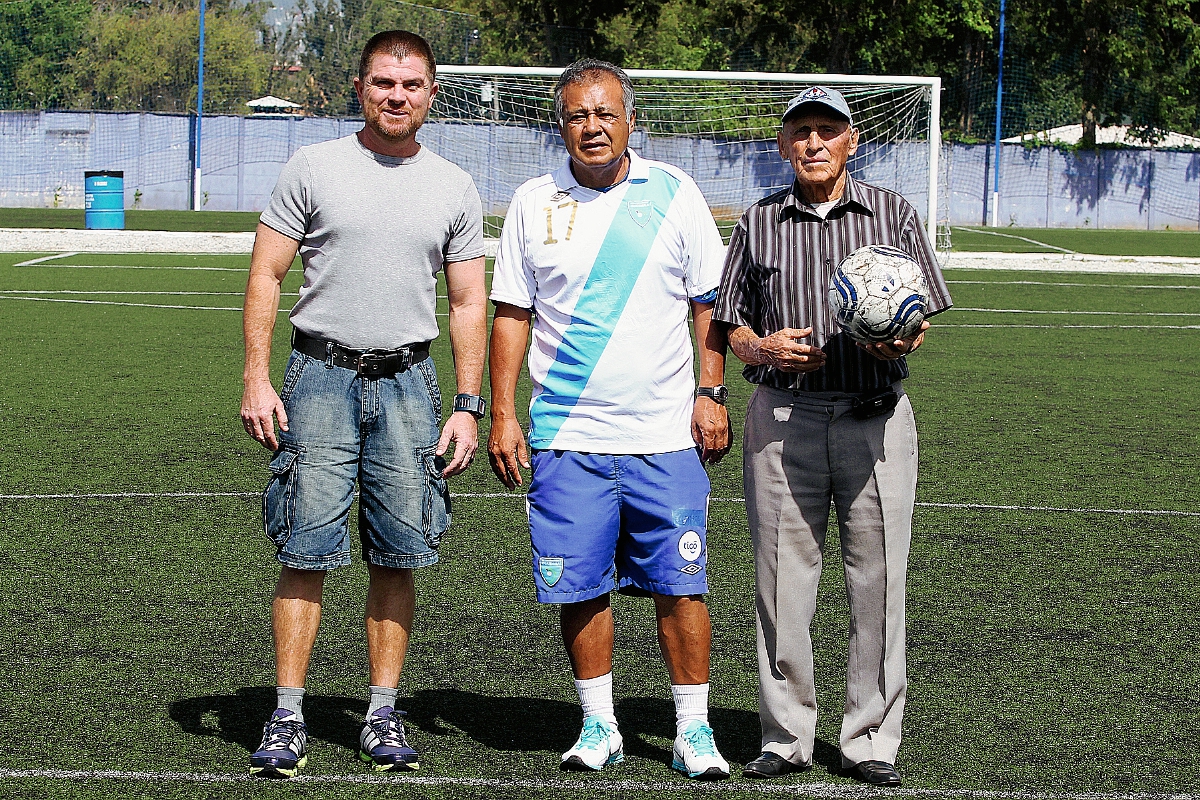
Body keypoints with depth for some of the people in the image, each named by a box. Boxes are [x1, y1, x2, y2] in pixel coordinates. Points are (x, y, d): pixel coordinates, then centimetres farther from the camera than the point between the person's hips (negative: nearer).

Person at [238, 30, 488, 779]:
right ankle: (288, 716, -1)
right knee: (307, 551, -5)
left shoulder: (455, 187, 9)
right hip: (322, 377, -2)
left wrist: (468, 406, 4)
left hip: (408, 381, 2)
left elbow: (469, 304, 11)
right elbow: (266, 276, 3)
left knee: (399, 555, 3)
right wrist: (257, 380, -6)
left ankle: (384, 714, 11)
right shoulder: (314, 167, 2)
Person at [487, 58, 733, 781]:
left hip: (666, 433, -1)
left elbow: (710, 303, 7)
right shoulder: (534, 203, 6)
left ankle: (693, 731, 9)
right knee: (580, 586, 3)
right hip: (567, 436, 1)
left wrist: (711, 396, -1)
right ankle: (599, 726, 16)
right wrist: (503, 415, 1)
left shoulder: (674, 194, 3)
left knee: (679, 584, -1)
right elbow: (512, 315, 8)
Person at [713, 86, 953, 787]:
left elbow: (922, 320, 9)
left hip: (876, 419, -1)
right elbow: (729, 327, 13)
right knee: (783, 579, 2)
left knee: (878, 579, 0)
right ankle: (787, 736, 12)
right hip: (784, 419, 1)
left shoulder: (892, 215, 8)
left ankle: (873, 740, 10)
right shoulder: (759, 223, 11)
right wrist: (764, 347, -8)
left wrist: (900, 341, -13)